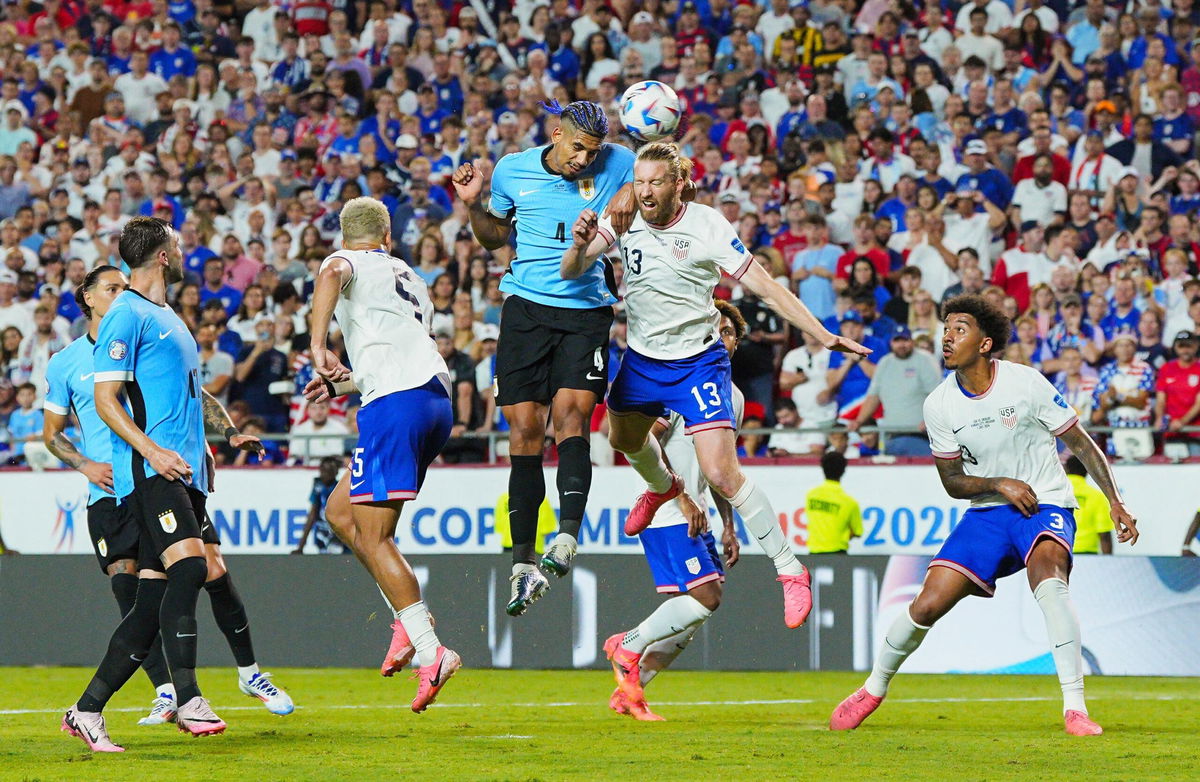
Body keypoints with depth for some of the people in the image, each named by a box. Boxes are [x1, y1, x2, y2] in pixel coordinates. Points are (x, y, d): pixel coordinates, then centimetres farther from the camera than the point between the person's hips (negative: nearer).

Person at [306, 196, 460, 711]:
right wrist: (341, 384, 43)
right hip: (437, 398, 8)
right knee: (339, 512, 18)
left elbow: (333, 273, -20)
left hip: (395, 404, -8)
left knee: (372, 538, -7)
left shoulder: (349, 262, 7)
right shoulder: (409, 278, 30)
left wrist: (318, 345, -25)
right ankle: (410, 619, 9)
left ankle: (431, 653, -17)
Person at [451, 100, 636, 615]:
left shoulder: (614, 165, -1)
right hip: (526, 307, 2)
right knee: (524, 425, -4)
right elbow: (494, 236, 20)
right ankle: (523, 563, -1)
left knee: (571, 413, -20)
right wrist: (473, 204, 1)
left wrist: (632, 191, -12)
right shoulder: (513, 171, 6)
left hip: (587, 312, -2)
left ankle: (567, 539, -24)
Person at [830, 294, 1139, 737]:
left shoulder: (1025, 383, -13)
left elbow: (1080, 443, -3)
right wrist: (1000, 484, -15)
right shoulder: (939, 405, -5)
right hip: (987, 513, 3)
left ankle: (1075, 709, -33)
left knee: (1048, 576, -35)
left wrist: (1115, 503, -8)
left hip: (1045, 505, -3)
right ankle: (874, 689, 21)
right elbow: (953, 482, 3)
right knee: (927, 605, -7)